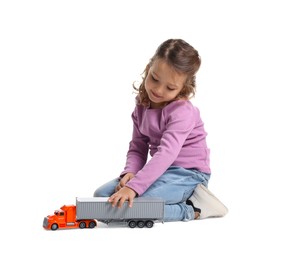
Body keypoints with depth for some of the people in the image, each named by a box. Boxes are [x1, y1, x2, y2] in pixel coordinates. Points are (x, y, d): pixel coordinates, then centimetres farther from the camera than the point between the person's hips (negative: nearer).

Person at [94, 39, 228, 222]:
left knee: (130, 205, -29)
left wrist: (134, 186, -39)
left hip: (187, 173, -9)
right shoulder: (142, 107, 5)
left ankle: (193, 209, -12)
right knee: (102, 195, -5)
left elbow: (167, 152, -31)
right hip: (162, 170, 9)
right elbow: (137, 148, 5)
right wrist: (130, 172, -17)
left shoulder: (182, 111, -19)